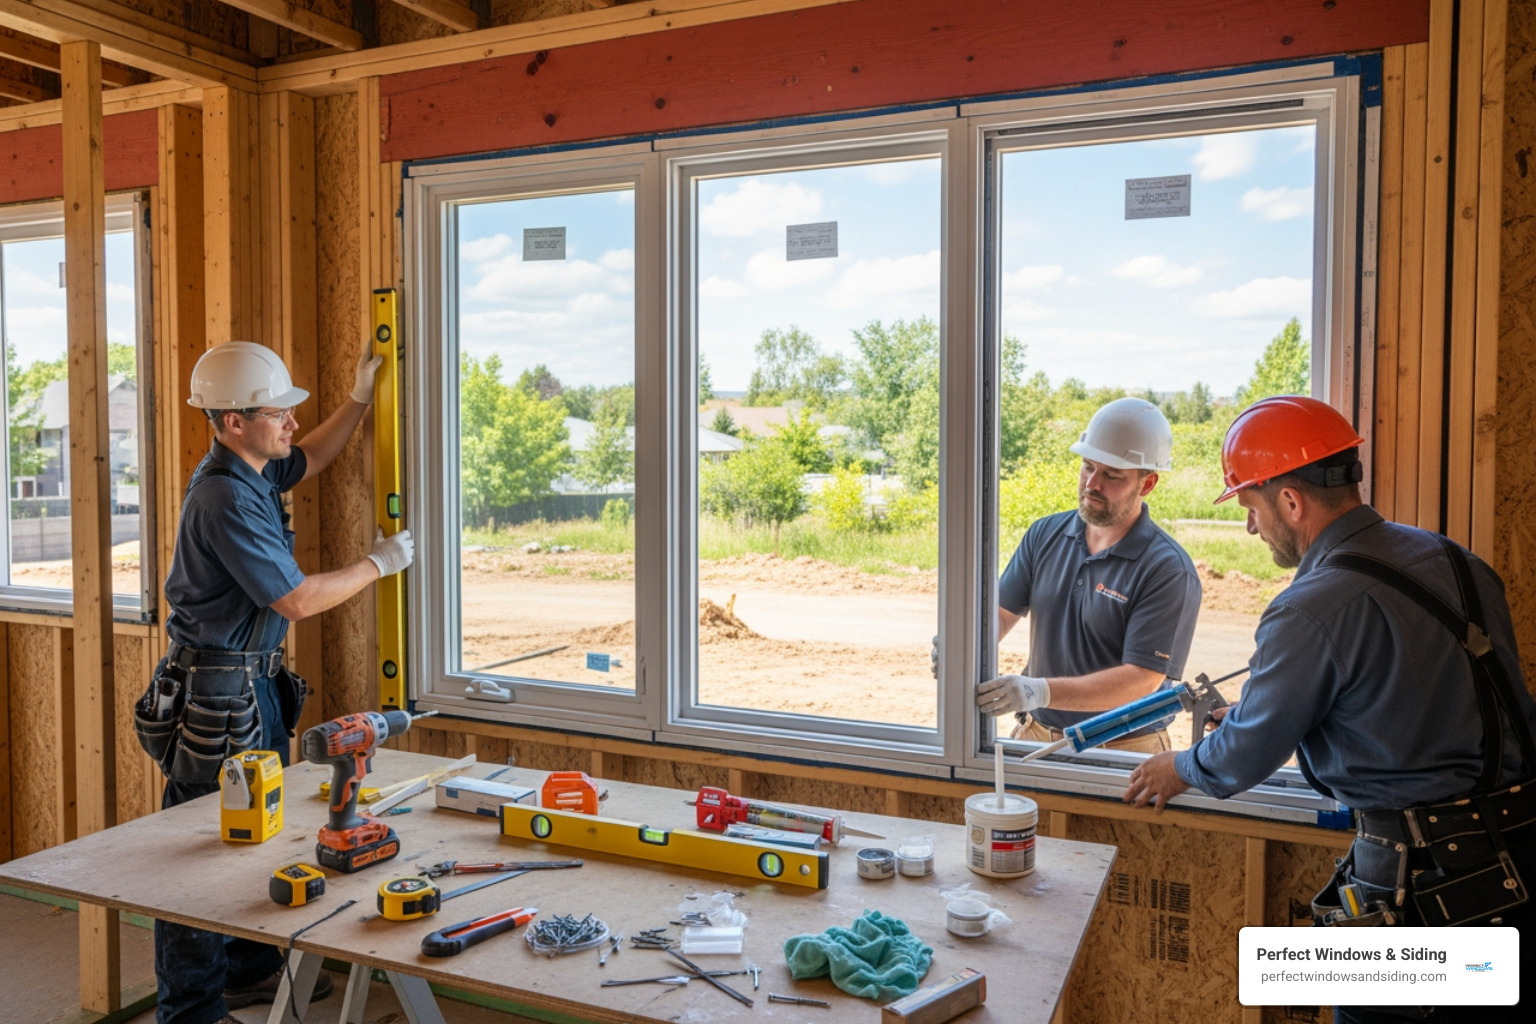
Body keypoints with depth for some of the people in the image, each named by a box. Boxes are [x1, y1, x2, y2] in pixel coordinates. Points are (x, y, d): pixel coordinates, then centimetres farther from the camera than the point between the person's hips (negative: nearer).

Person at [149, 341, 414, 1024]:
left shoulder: (251, 471, 7)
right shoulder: (226, 498, -23)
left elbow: (308, 459, 30)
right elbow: (297, 600, -22)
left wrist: (359, 399, 22)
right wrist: (378, 564, -10)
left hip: (255, 682, 10)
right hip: (216, 690, -10)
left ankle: (250, 968, 33)